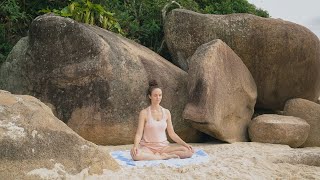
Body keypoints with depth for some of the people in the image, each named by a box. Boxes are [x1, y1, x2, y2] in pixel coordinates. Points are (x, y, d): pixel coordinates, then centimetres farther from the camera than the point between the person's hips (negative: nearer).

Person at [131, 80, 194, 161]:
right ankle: (165, 156, -22)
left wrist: (184, 144, -3)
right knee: (135, 154, -38)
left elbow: (172, 133, 8)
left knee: (188, 151, -19)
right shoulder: (144, 113, -4)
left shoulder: (166, 112, 6)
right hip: (148, 147, -3)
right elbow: (139, 133, -9)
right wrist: (135, 146, -28)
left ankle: (158, 155, -14)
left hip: (163, 146, 3)